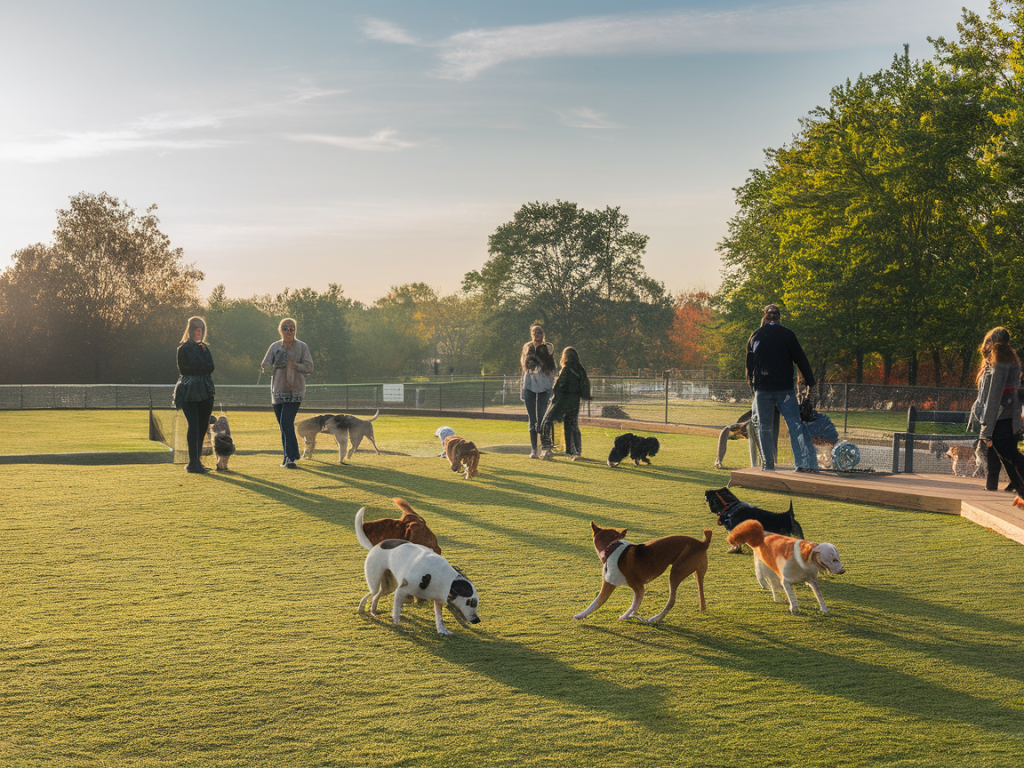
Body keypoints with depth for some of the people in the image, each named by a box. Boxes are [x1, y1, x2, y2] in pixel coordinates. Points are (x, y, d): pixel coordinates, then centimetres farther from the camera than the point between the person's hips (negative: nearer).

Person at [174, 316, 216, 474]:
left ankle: (197, 461, 8)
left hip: (205, 392, 5)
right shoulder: (183, 349, 3)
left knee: (203, 427, 2)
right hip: (188, 392, -5)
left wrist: (194, 367, -8)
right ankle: (193, 462, -16)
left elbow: (211, 368, 5)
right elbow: (184, 369, -9)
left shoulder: (204, 348, 18)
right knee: (194, 426, -14)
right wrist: (202, 367, -5)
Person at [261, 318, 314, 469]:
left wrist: (294, 365, -18)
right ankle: (289, 456, 21)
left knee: (287, 424, -16)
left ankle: (291, 457, -15)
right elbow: (265, 367, 4)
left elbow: (309, 368, -4)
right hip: (278, 391, 4)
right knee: (284, 425, 9)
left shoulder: (302, 347, 1)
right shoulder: (275, 347, 8)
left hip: (295, 391, -4)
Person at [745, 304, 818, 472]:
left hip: (762, 389, 2)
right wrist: (810, 382, 5)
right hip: (785, 389, -2)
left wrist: (753, 386, 25)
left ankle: (768, 463, 12)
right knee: (795, 425, -7)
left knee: (764, 426, 12)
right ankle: (806, 462, -17)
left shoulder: (755, 336, 9)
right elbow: (801, 360, -2)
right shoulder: (787, 334, 0)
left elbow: (749, 365, 15)